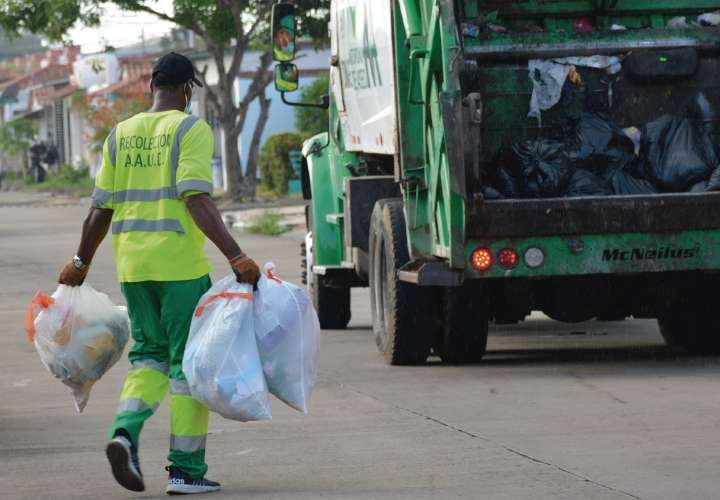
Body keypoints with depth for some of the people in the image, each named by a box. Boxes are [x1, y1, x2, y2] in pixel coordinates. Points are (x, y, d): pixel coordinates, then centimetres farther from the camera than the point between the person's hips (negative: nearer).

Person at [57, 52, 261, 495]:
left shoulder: (121, 134, 10)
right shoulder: (191, 129, -6)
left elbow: (101, 208, 10)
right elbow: (196, 198, -18)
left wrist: (82, 261, 23)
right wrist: (235, 256, -22)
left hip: (132, 264, 5)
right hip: (181, 264, -5)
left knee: (149, 354, 18)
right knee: (187, 362, 3)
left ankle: (125, 431, -6)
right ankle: (186, 469, 3)